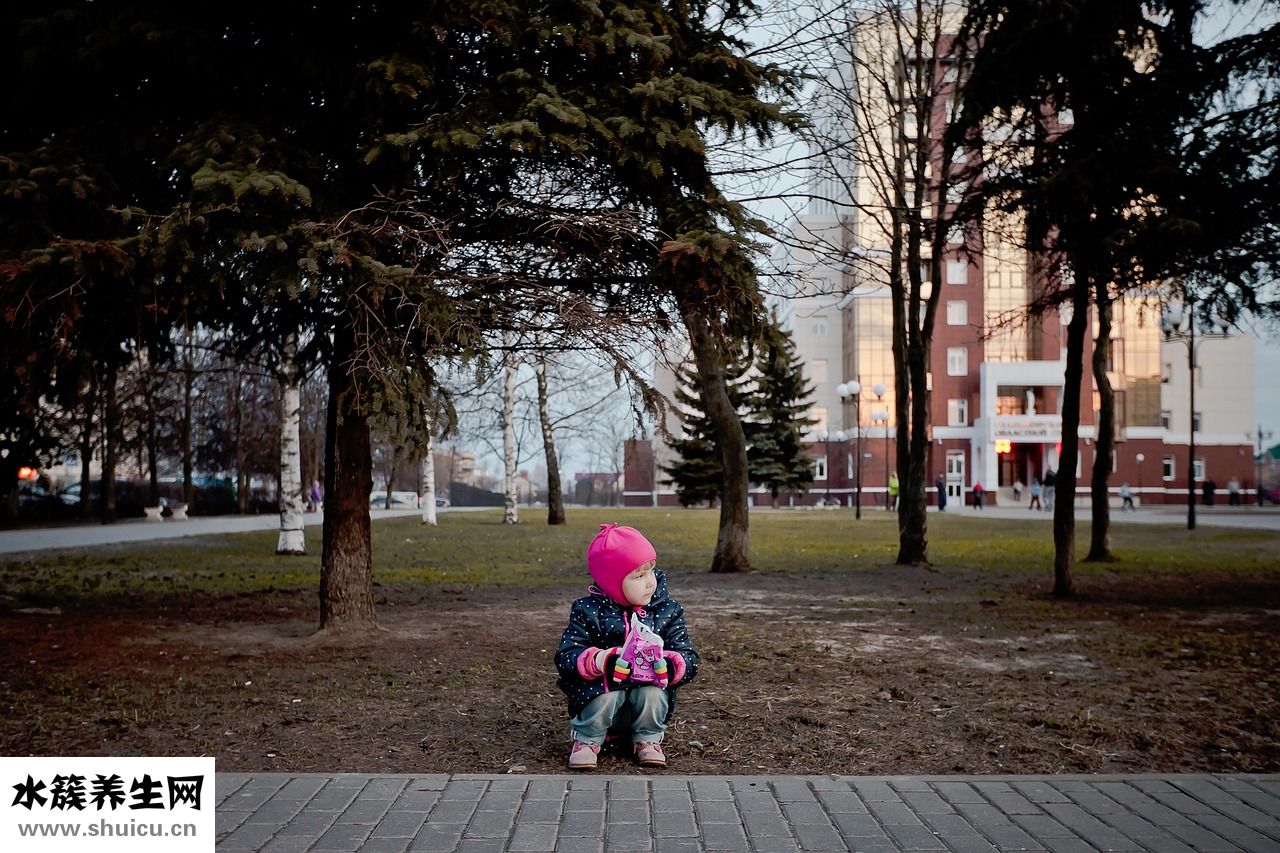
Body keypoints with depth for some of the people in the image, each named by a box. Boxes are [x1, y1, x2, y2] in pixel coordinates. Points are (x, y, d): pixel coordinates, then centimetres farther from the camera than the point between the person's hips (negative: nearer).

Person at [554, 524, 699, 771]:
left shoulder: (667, 611, -2)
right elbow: (565, 657, -14)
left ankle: (648, 739, 0)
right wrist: (599, 661, -34)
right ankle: (586, 740, -5)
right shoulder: (588, 612, -8)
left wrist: (667, 665, -29)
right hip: (604, 690, -2)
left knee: (652, 694, -29)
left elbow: (689, 660, -5)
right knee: (606, 694, -32)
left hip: (650, 693, 2)